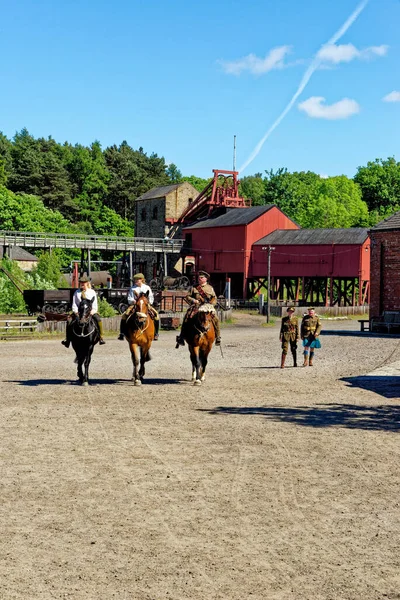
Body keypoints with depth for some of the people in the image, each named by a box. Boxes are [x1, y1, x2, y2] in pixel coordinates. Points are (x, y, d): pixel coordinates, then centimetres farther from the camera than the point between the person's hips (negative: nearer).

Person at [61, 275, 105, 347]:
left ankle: (101, 338, -22)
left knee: (98, 319, -29)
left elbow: (95, 304, 3)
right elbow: (74, 304, 5)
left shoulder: (92, 292, 8)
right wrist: (76, 312, -13)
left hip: (90, 311, -1)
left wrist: (93, 311, -15)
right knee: (69, 320, -22)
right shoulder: (77, 293, 9)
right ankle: (67, 339, -15)